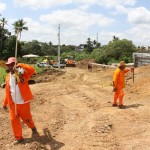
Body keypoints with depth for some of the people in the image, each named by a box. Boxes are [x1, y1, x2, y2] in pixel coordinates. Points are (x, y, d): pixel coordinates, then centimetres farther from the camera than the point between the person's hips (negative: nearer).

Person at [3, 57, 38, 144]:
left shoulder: (22, 73, -12)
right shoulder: (8, 76, 4)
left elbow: (32, 70, -33)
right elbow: (8, 91, 12)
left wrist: (21, 65, -40)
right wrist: (5, 103, 14)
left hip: (23, 102, -4)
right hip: (12, 103, 5)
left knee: (26, 118, 12)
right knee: (14, 120, 7)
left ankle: (33, 127, 46)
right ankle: (19, 138, 22)